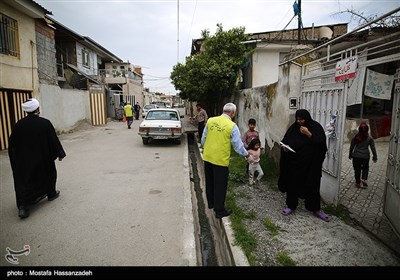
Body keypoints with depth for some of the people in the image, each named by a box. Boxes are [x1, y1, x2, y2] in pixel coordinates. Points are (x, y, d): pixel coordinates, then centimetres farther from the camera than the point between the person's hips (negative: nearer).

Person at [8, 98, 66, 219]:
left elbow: (12, 144, 3)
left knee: (24, 181, 9)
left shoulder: (18, 124, -4)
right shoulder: (45, 123, -14)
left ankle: (22, 206, 4)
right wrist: (60, 154, 1)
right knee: (49, 173, 20)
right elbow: (54, 140, -10)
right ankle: (51, 193, 35)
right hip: (43, 158, -2)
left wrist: (14, 159, 14)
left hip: (23, 160, 3)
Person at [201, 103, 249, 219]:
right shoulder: (232, 126, -14)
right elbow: (238, 146, -8)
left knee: (209, 182, 22)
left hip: (207, 157, 5)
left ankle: (211, 203, 42)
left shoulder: (210, 121, -1)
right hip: (220, 160, -5)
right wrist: (246, 154, 11)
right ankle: (219, 211, 22)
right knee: (220, 186, 9)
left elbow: (203, 139, 6)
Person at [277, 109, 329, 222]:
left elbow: (321, 142, -14)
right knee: (293, 183, 8)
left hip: (311, 163, -2)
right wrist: (284, 146, -13)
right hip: (294, 162, 2)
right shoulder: (293, 127, 3)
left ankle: (316, 209, 21)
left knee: (312, 185, 5)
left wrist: (308, 133, -21)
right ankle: (291, 205, 24)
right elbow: (285, 140, 8)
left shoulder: (316, 127, -5)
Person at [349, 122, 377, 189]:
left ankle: (358, 183, 17)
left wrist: (350, 155, 14)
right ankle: (364, 179, 2)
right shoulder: (370, 138, -7)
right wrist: (375, 157, 8)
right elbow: (373, 148, -2)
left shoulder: (355, 137, -5)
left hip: (356, 156, 0)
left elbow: (351, 147, 2)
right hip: (365, 156, 0)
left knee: (357, 169, 9)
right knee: (365, 168, 20)